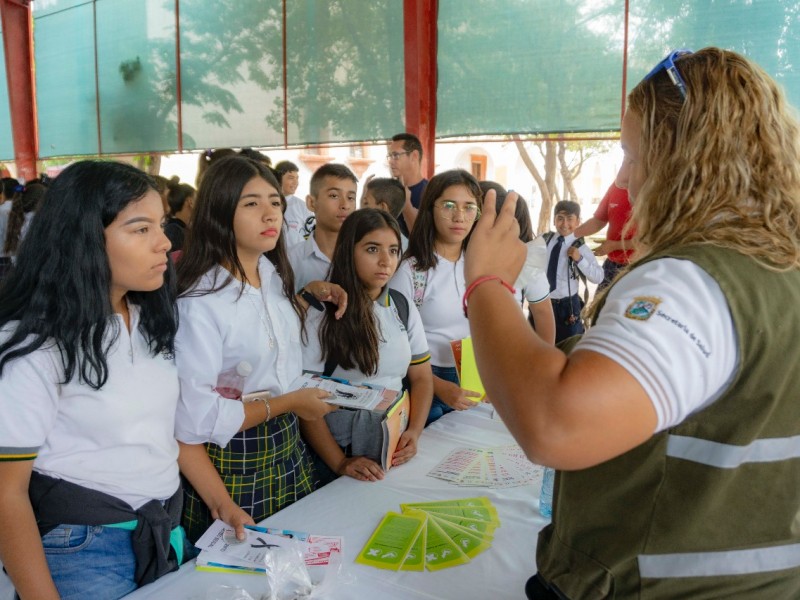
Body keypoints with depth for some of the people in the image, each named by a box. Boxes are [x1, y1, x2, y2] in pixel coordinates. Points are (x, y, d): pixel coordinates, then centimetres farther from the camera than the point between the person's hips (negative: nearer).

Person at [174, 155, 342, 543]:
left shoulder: (273, 273, 1)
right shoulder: (199, 302, -23)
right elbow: (195, 417, -25)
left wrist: (309, 298, 6)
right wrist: (286, 403, -16)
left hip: (288, 448, 7)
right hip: (233, 461, -7)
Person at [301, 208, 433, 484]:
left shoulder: (404, 308, 3)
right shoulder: (319, 314, -12)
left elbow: (422, 378, 6)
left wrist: (414, 433, -9)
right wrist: (340, 463, -19)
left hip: (396, 450, 5)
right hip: (340, 450, -4)